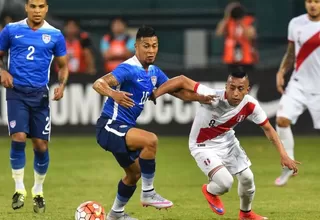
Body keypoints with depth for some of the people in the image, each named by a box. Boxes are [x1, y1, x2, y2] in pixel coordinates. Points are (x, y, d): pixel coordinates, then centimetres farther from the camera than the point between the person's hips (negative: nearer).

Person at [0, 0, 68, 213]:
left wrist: (62, 85, -8)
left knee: (41, 145, 2)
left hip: (40, 94, 1)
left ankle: (38, 192, 20)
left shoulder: (55, 35, 2)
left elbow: (63, 66, 11)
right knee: (19, 138, -16)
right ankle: (19, 189, -2)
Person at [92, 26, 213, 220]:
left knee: (135, 173, 24)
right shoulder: (128, 69, -20)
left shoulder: (154, 72, 7)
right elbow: (99, 83, -33)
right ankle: (148, 193, -18)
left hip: (124, 129, 10)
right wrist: (113, 94, -54)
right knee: (151, 140, -32)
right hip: (110, 126, -10)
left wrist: (204, 98, -4)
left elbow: (179, 92, 12)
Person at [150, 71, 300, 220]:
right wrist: (153, 95, -40)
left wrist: (283, 155, -11)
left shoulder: (250, 105, -20)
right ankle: (210, 191, 19)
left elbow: (268, 129, -6)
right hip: (204, 146, -5)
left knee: (247, 178, 9)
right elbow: (182, 81, -35)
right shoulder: (213, 98, -36)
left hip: (227, 141, 6)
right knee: (225, 183, -21)